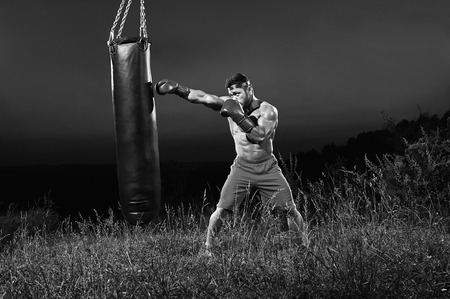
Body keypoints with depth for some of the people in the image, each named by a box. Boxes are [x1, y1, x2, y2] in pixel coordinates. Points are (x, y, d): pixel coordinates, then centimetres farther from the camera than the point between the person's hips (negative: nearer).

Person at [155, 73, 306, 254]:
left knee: (290, 210, 3)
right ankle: (207, 249, 8)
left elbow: (261, 136, -30)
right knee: (222, 210, -7)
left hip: (267, 168, -1)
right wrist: (176, 88, -29)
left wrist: (238, 116, -36)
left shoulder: (268, 110, -13)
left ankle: (304, 246, 23)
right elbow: (202, 97, -16)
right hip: (242, 167, 1)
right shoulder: (229, 104, -5)